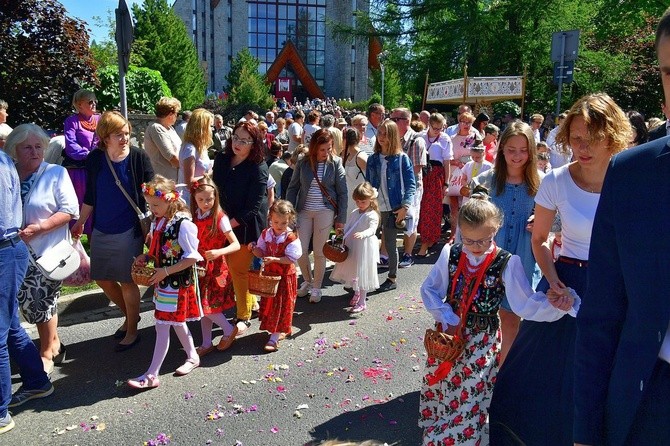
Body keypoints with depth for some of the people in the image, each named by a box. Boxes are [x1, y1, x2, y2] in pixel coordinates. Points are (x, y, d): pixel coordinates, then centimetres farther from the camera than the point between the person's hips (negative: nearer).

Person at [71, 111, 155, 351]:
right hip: (101, 230, 5)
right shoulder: (95, 159, -1)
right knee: (102, 279, 13)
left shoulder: (139, 157, -10)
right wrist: (80, 222, 13)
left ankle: (132, 331, 21)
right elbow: (89, 196, 10)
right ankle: (129, 314, 36)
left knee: (127, 281, 3)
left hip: (129, 231, -4)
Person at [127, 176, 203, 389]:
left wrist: (166, 271, -20)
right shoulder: (158, 222, 5)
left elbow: (192, 258, -19)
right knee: (177, 322, 20)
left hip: (177, 283, -8)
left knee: (162, 327, -4)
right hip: (163, 281, 9)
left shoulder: (183, 224, -20)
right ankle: (192, 356, 39)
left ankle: (152, 375, 4)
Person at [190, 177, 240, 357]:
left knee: (207, 305, -6)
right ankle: (206, 344, 24)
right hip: (198, 266, 5)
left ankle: (229, 330, 19)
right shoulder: (193, 216, 1)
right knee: (203, 305, 10)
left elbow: (236, 245, -17)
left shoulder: (220, 218, -14)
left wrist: (218, 252, -32)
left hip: (215, 267, -5)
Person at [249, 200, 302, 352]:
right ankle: (282, 330, 34)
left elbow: (291, 258, -21)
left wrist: (274, 259, -29)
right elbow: (262, 252, 6)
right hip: (269, 275, 6)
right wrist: (254, 249, -15)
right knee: (270, 303, 16)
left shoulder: (291, 238, -17)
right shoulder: (265, 234, 0)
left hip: (285, 277, -6)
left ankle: (274, 337, 4)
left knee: (281, 305, 0)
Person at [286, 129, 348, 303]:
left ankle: (316, 287, 22)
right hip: (304, 211, 2)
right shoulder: (303, 163, 0)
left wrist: (341, 218, -4)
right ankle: (307, 281, 29)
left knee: (319, 252, 4)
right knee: (300, 251, 3)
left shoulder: (335, 163, -4)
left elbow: (342, 192, -2)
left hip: (325, 211, -2)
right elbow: (293, 188, 4)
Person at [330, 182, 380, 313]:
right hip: (351, 247, 7)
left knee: (362, 273, -3)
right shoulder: (353, 213, 9)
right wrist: (342, 234, 1)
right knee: (353, 271, 19)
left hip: (365, 248, -7)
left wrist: (362, 234, -46)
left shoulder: (372, 215, -13)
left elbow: (372, 229, -28)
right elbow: (347, 228, 16)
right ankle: (356, 294, 40)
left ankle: (362, 302, 6)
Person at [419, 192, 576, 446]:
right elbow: (429, 290, 0)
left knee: (470, 401, 5)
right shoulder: (451, 254, -6)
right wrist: (448, 319, -12)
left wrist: (556, 306, -34)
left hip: (481, 342, -3)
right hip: (447, 334, 3)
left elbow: (527, 304, -16)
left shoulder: (507, 264, -14)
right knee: (436, 392, 16)